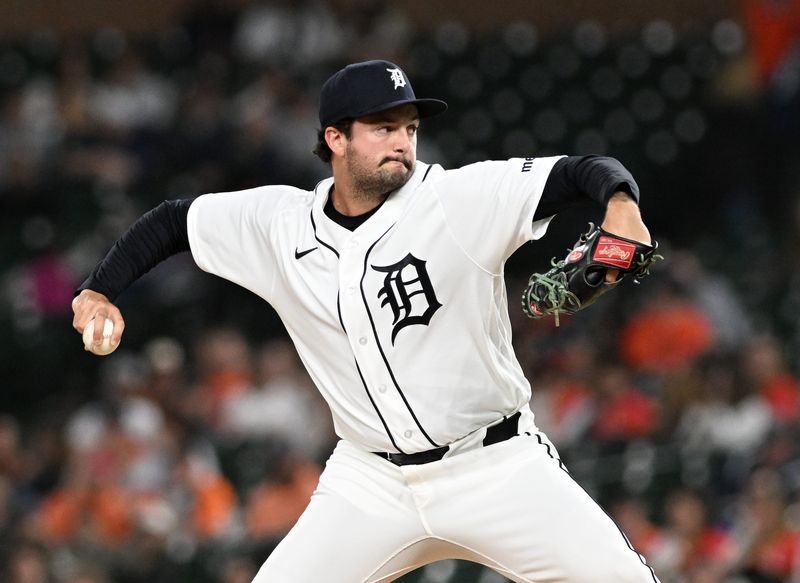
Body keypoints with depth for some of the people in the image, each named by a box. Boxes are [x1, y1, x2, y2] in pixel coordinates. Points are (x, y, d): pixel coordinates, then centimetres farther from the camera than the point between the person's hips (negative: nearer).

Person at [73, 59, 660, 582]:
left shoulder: (460, 200, -13)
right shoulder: (278, 223, -2)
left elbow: (584, 171, -19)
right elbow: (172, 220, 12)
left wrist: (620, 205, -40)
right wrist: (100, 291, -1)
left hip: (497, 466, -2)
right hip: (373, 479, 3)